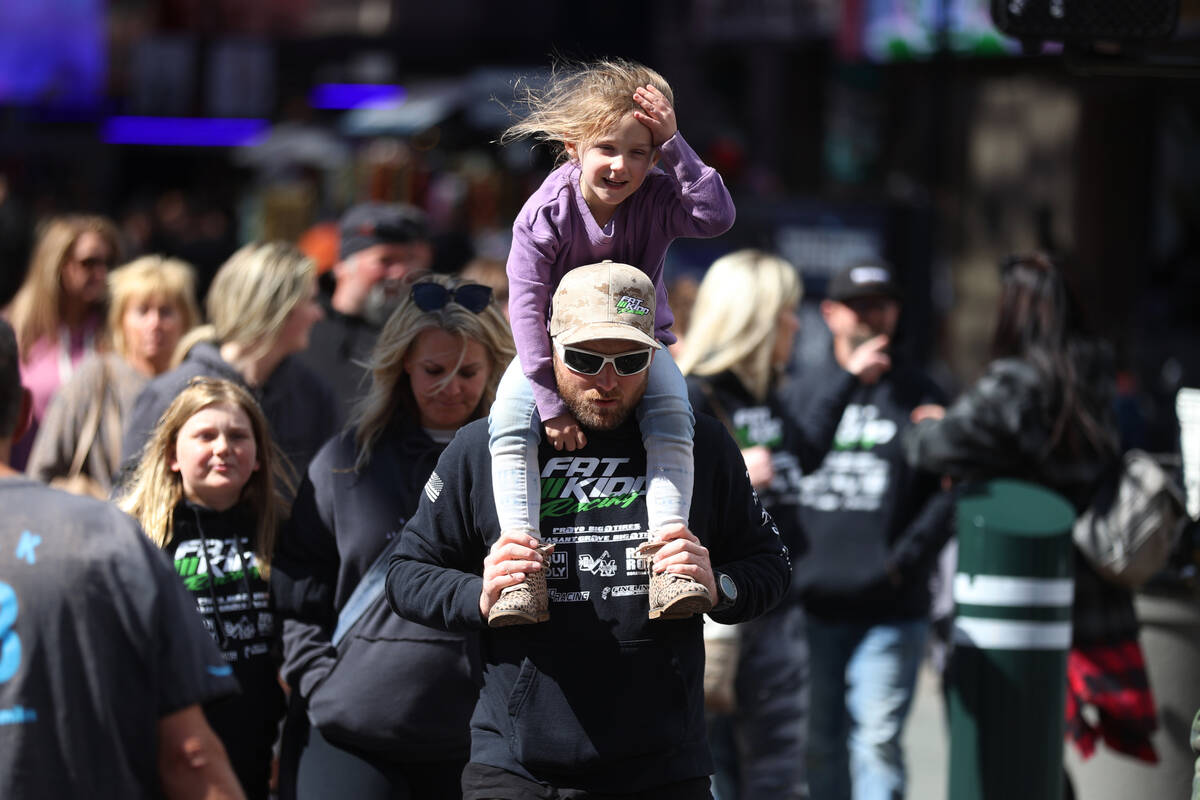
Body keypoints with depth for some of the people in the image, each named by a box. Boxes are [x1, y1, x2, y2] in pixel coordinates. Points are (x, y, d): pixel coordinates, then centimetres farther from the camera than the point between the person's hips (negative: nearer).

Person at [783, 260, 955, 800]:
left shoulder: (917, 396, 5)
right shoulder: (801, 392, 11)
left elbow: (948, 490, 1)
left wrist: (906, 557, -11)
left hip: (891, 612, -3)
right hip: (811, 603, 3)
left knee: (877, 743, -9)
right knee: (817, 746, 9)